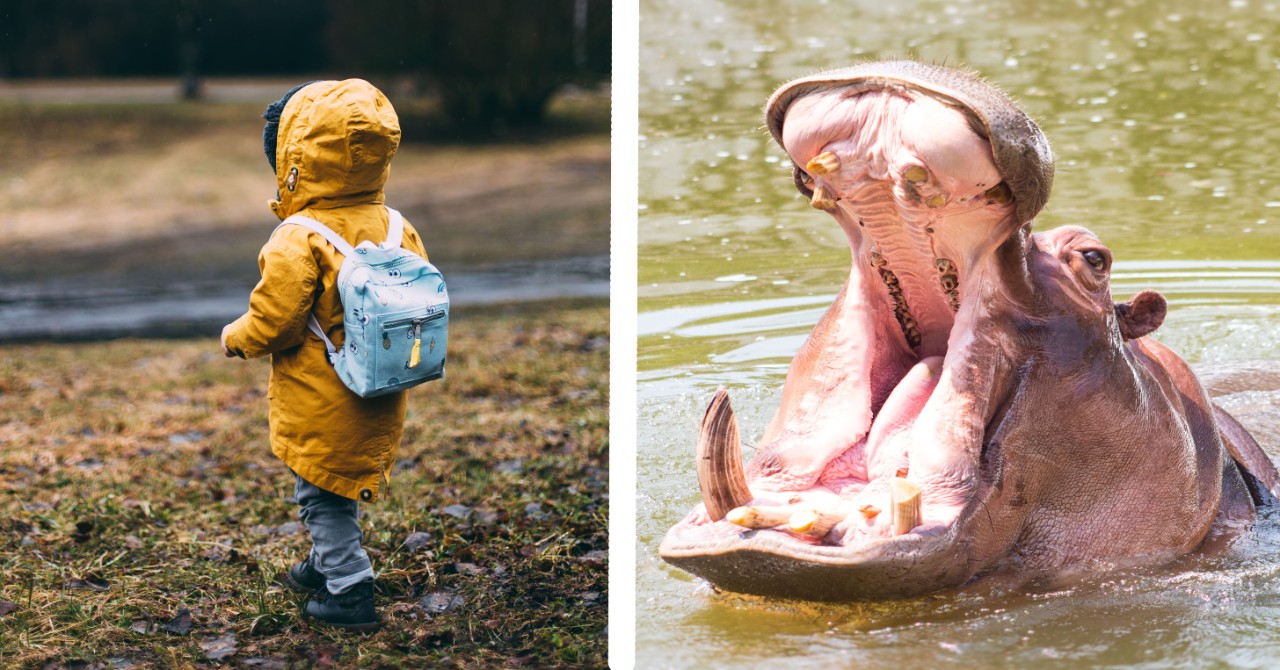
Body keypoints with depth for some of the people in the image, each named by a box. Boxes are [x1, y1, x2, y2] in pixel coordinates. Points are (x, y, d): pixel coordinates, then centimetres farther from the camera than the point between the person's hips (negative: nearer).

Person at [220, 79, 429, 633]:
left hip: (320, 409, -7)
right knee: (341, 491, 24)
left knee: (322, 496, 8)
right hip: (378, 405, 7)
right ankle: (326, 565, 41)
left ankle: (351, 593, 9)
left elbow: (272, 324, -20)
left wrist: (236, 337, 1)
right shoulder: (399, 231, -4)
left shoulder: (298, 243, -23)